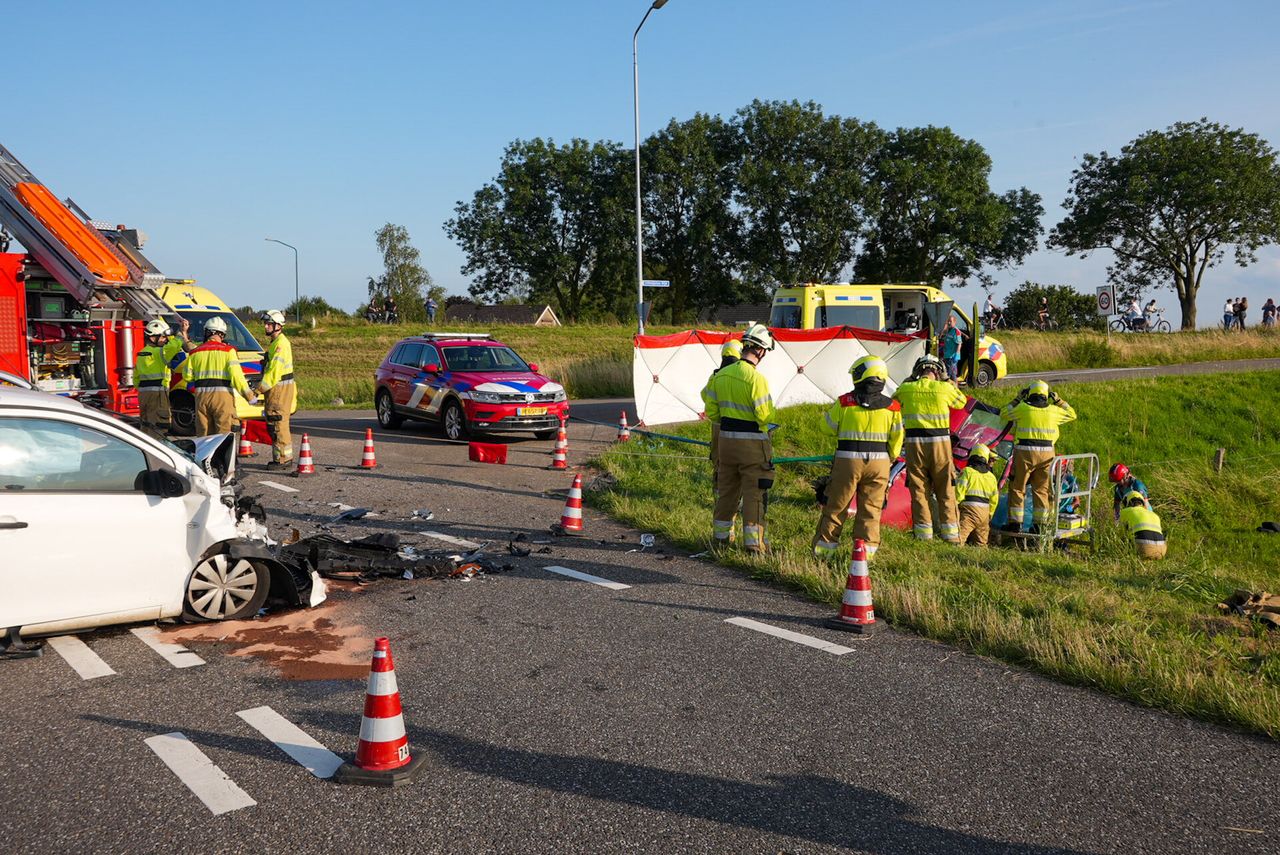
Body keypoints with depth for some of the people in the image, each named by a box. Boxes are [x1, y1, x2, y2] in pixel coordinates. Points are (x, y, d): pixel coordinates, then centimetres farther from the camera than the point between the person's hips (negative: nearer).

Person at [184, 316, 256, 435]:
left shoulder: (195, 352, 10)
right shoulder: (228, 350, -2)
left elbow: (187, 376, 15)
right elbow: (236, 375, -10)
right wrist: (249, 395, -6)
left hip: (201, 395, 4)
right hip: (222, 395, -4)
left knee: (203, 434, 12)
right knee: (225, 433, -5)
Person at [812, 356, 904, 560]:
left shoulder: (844, 402, -7)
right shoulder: (891, 406, 1)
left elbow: (827, 428, 3)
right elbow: (896, 438, 6)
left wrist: (832, 411, 21)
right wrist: (890, 459, 21)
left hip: (848, 460, -1)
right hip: (879, 462, 2)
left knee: (836, 506, 9)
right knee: (871, 509, 10)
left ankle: (824, 547, 14)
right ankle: (867, 549, 10)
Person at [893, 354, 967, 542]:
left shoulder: (906, 389, -1)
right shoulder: (944, 388, -4)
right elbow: (962, 402, 14)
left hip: (914, 443, 1)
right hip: (940, 442, -1)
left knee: (919, 489, 8)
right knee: (945, 490, 9)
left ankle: (924, 532, 7)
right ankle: (949, 532, 10)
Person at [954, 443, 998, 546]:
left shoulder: (967, 471, -1)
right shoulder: (991, 477, 16)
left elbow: (958, 492, -9)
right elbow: (994, 500, 19)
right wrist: (989, 517, 30)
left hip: (969, 509, -5)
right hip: (984, 512, 6)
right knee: (980, 544, 15)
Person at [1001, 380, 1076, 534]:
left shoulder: (1023, 408, -4)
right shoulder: (1052, 410, 4)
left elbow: (1005, 414, 13)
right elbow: (1071, 415, 22)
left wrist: (1017, 399, 19)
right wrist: (1057, 400, 22)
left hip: (1024, 453, -3)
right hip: (1046, 453, 3)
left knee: (1017, 488, 6)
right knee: (1041, 489, 10)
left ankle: (1015, 522, 5)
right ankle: (1039, 524, 11)